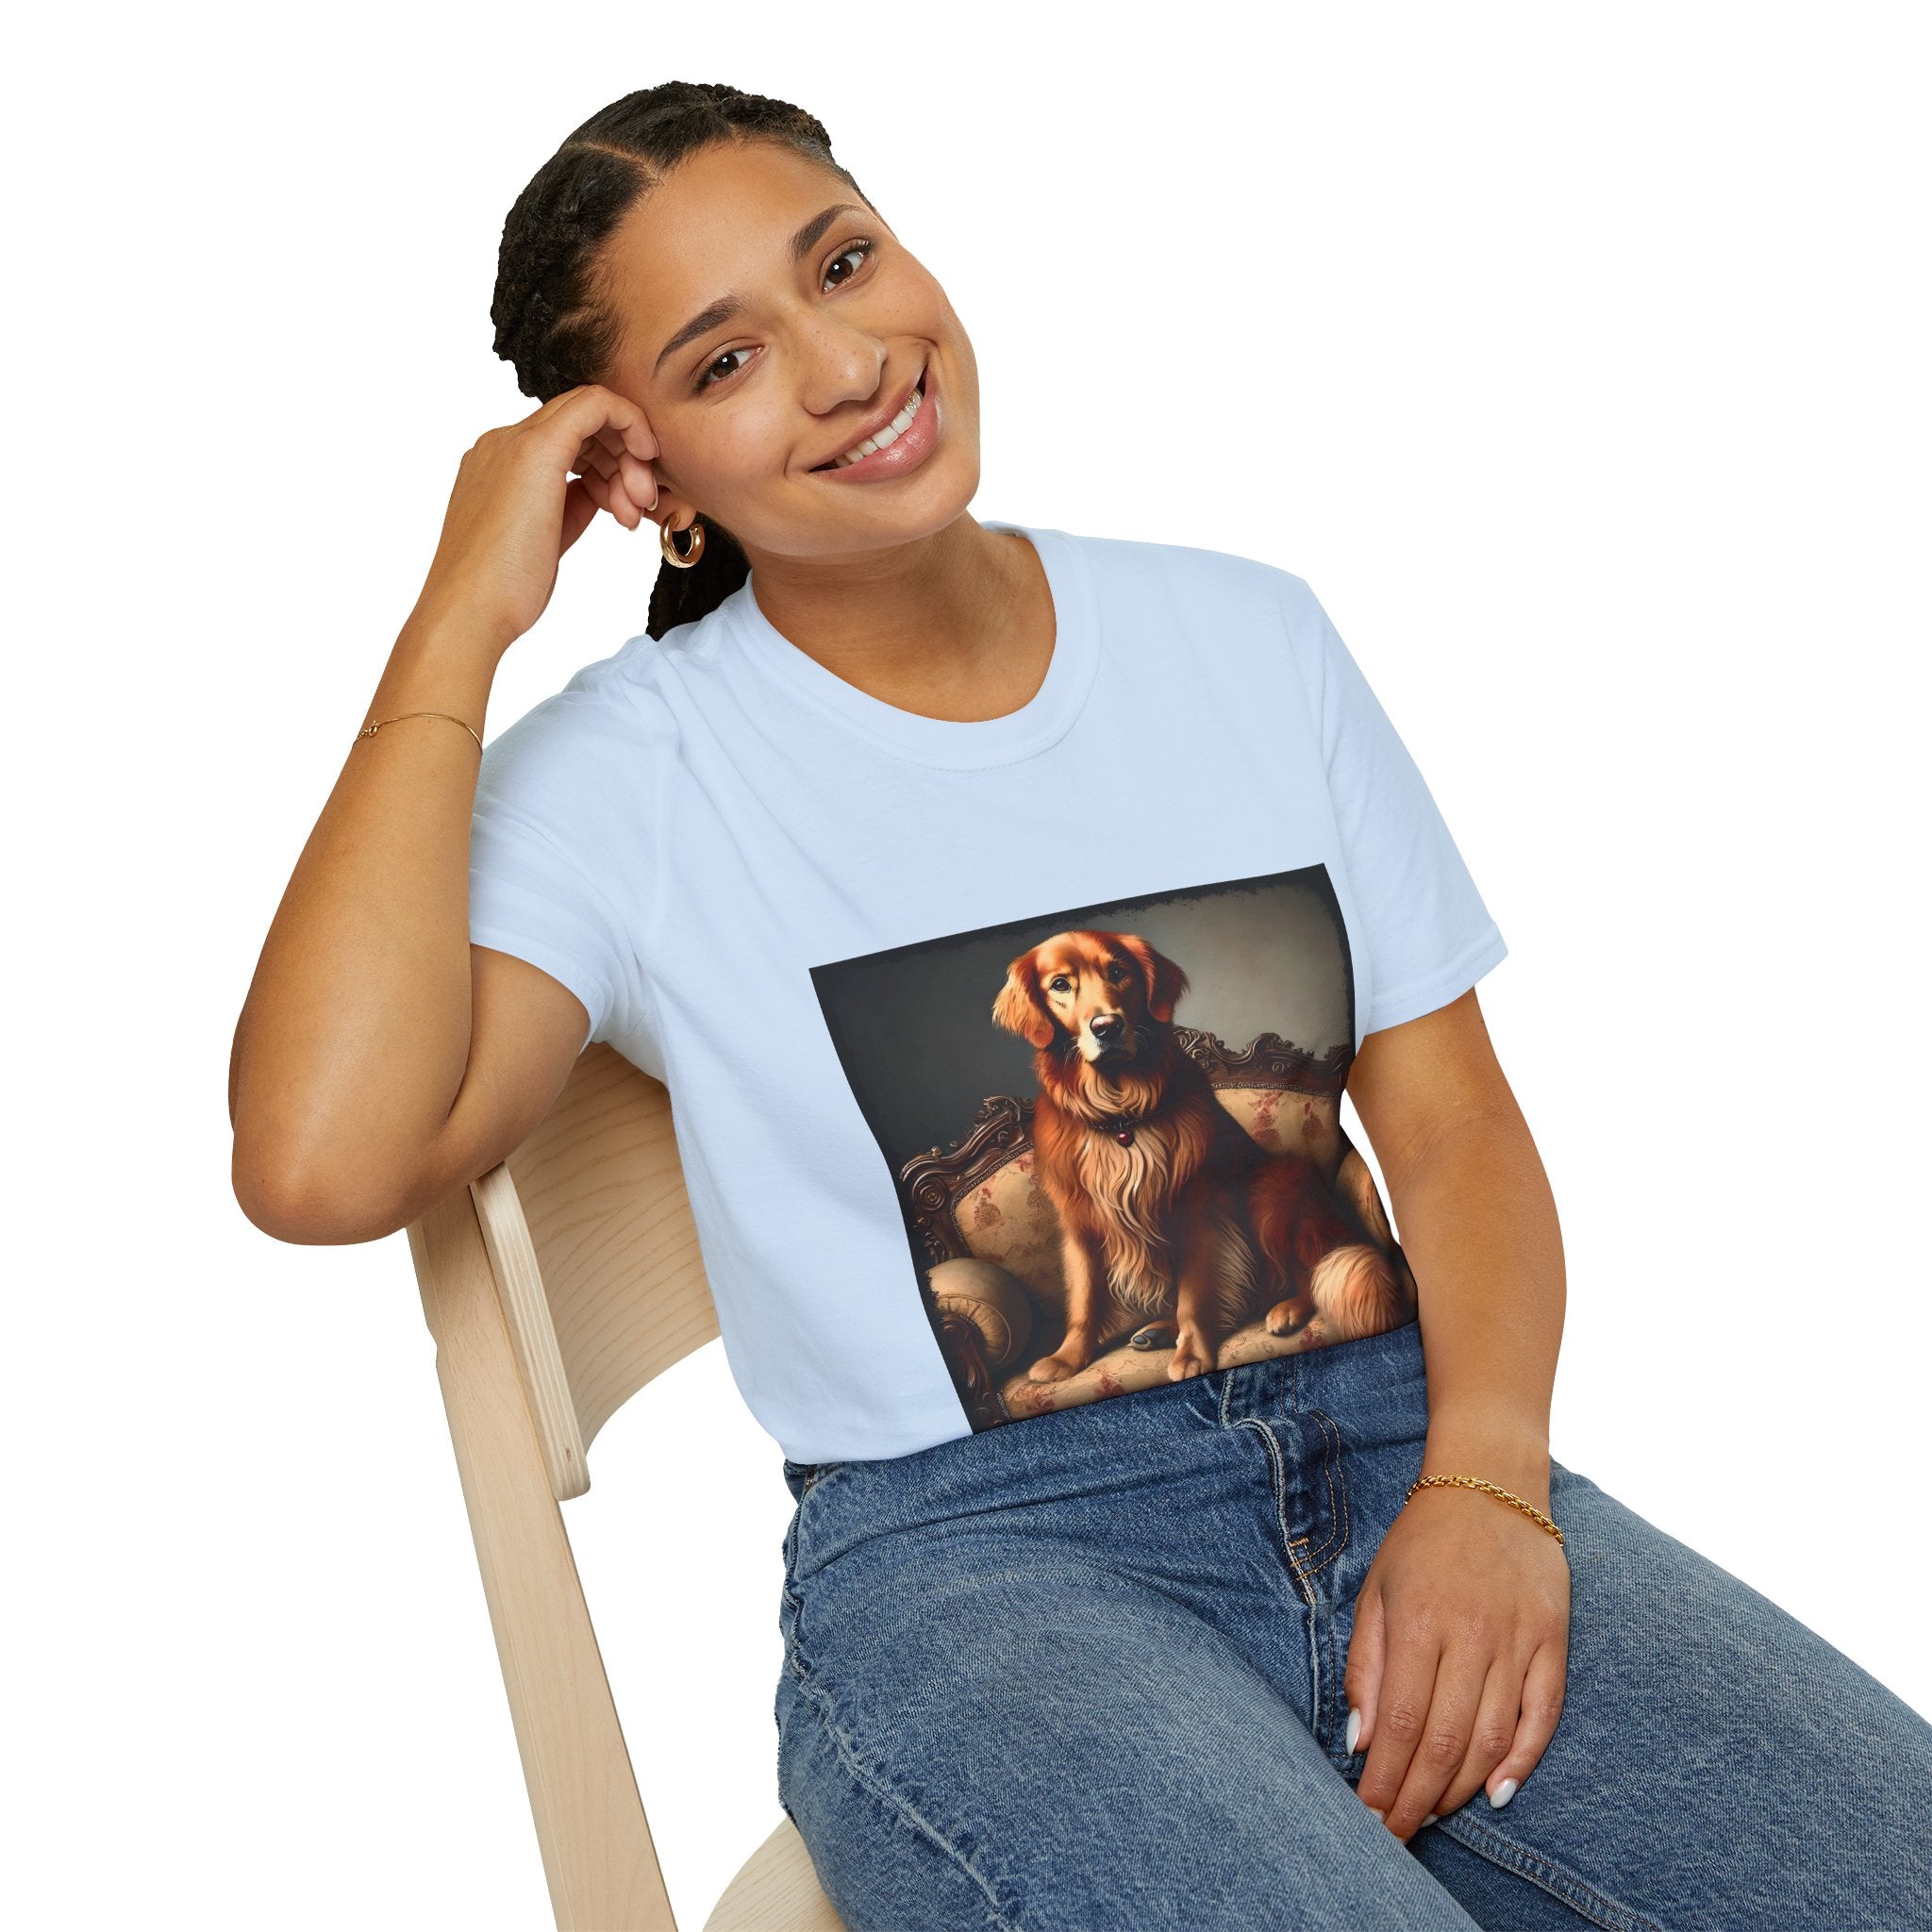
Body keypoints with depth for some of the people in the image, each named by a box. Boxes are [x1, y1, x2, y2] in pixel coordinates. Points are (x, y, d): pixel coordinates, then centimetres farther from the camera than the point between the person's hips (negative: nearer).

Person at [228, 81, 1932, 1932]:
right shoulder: (625, 776, -1)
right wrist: (459, 623, -12)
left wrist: (1485, 1481, -10)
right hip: (968, 1562, -3)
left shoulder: (1244, 634, 11)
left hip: (1400, 1453, 4)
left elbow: (1452, 1115, 9)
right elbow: (321, 1162, -19)